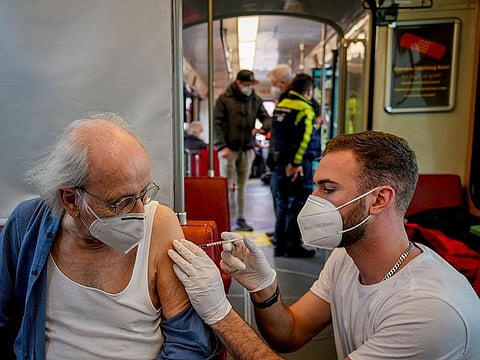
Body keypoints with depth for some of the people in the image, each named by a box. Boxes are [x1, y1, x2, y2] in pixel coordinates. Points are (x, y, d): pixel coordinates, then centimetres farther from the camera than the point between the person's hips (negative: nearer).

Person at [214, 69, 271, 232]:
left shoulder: (256, 100, 10)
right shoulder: (224, 99, -1)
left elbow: (266, 118, 10)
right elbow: (216, 123, -5)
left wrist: (263, 128, -15)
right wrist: (222, 146, -15)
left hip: (247, 149, 4)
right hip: (228, 149, -3)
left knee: (242, 186, 9)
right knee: (227, 186, -2)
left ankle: (241, 219, 17)